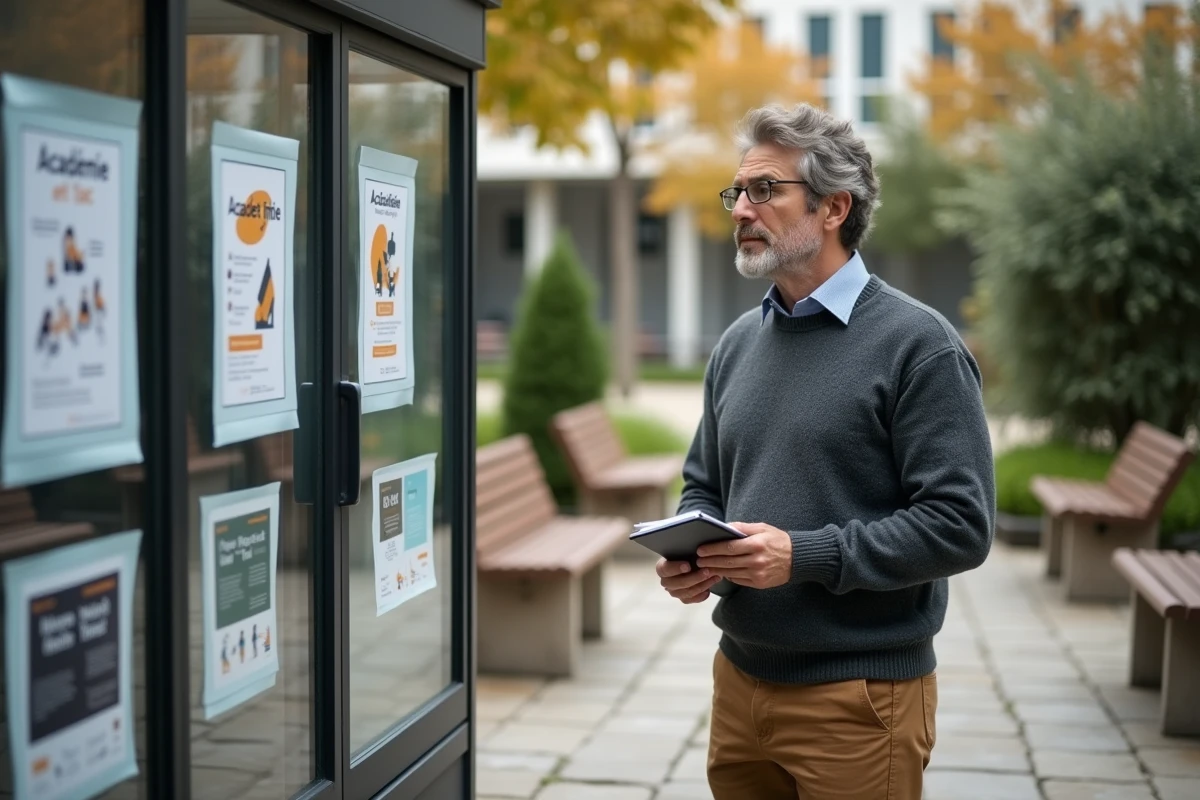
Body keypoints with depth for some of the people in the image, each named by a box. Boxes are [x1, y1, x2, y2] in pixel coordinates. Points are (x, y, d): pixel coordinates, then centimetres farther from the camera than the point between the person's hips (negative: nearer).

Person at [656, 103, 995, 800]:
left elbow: (961, 524, -17)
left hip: (857, 696, -6)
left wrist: (803, 555, -22)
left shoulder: (917, 343, -10)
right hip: (739, 678, 6)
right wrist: (690, 555, -3)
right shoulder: (738, 344, 10)